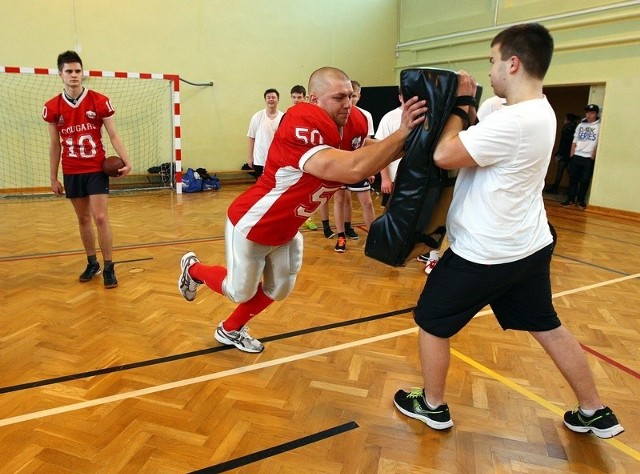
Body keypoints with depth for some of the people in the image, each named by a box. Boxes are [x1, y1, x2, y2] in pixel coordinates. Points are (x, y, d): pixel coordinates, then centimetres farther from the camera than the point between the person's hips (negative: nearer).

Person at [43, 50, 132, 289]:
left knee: (100, 217, -7)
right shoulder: (52, 107, 1)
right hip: (71, 172, 3)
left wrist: (126, 161, -17)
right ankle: (92, 264, 23)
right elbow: (54, 145, 7)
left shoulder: (100, 101, -6)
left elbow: (113, 135, -2)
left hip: (96, 169, -3)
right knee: (83, 219, 11)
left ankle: (109, 268, 2)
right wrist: (53, 177, 8)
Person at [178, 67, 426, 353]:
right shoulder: (302, 127, -37)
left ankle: (230, 331, 44)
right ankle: (193, 269, 43)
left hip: (286, 230, 8)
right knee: (241, 292, 12)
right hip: (251, 226, -8)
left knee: (279, 290, 20)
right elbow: (353, 169, -48)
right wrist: (402, 133, -45)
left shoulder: (353, 124, -10)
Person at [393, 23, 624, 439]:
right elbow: (477, 145, 14)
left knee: (431, 322, 10)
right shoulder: (541, 113, 7)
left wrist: (460, 104, -8)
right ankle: (596, 413, 38)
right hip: (530, 246, 9)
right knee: (548, 327, 23)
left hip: (485, 253, -9)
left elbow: (444, 155, -22)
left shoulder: (513, 122, -25)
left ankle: (433, 407, 28)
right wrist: (468, 110, 2)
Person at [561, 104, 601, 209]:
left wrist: (593, 156, -13)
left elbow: (599, 143, -5)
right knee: (573, 178, 4)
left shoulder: (599, 126, 0)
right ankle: (571, 199, 12)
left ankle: (581, 200, 13)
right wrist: (571, 156, 6)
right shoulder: (580, 125, 12)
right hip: (576, 156, 3)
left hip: (589, 158, -3)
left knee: (585, 180, 2)